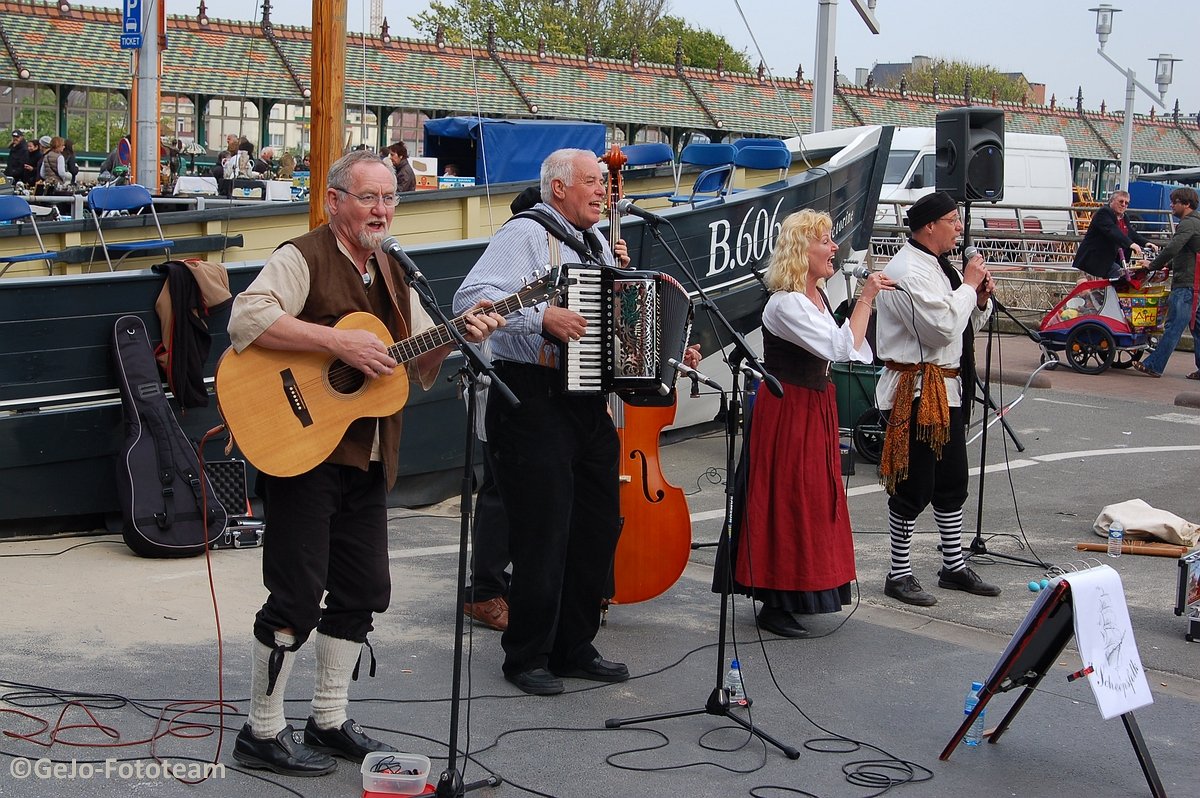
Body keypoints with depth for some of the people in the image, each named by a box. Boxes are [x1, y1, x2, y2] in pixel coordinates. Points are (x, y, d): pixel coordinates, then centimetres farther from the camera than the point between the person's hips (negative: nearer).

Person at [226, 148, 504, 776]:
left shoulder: (392, 273, 16)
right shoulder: (302, 258, -8)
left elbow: (420, 365, 19)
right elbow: (245, 319, -25)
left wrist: (458, 335, -1)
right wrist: (339, 342, -27)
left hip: (367, 459, 8)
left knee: (363, 591, 12)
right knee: (298, 598, -5)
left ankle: (329, 723, 26)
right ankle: (263, 733, 10)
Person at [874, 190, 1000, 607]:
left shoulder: (941, 267, 15)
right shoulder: (907, 271, -18)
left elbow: (965, 326, 22)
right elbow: (942, 326, -26)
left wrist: (981, 299, 2)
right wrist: (969, 286, -15)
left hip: (948, 388, 10)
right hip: (916, 391, -10)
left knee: (953, 483, 17)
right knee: (913, 487, -3)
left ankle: (954, 567, 28)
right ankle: (899, 575, 8)